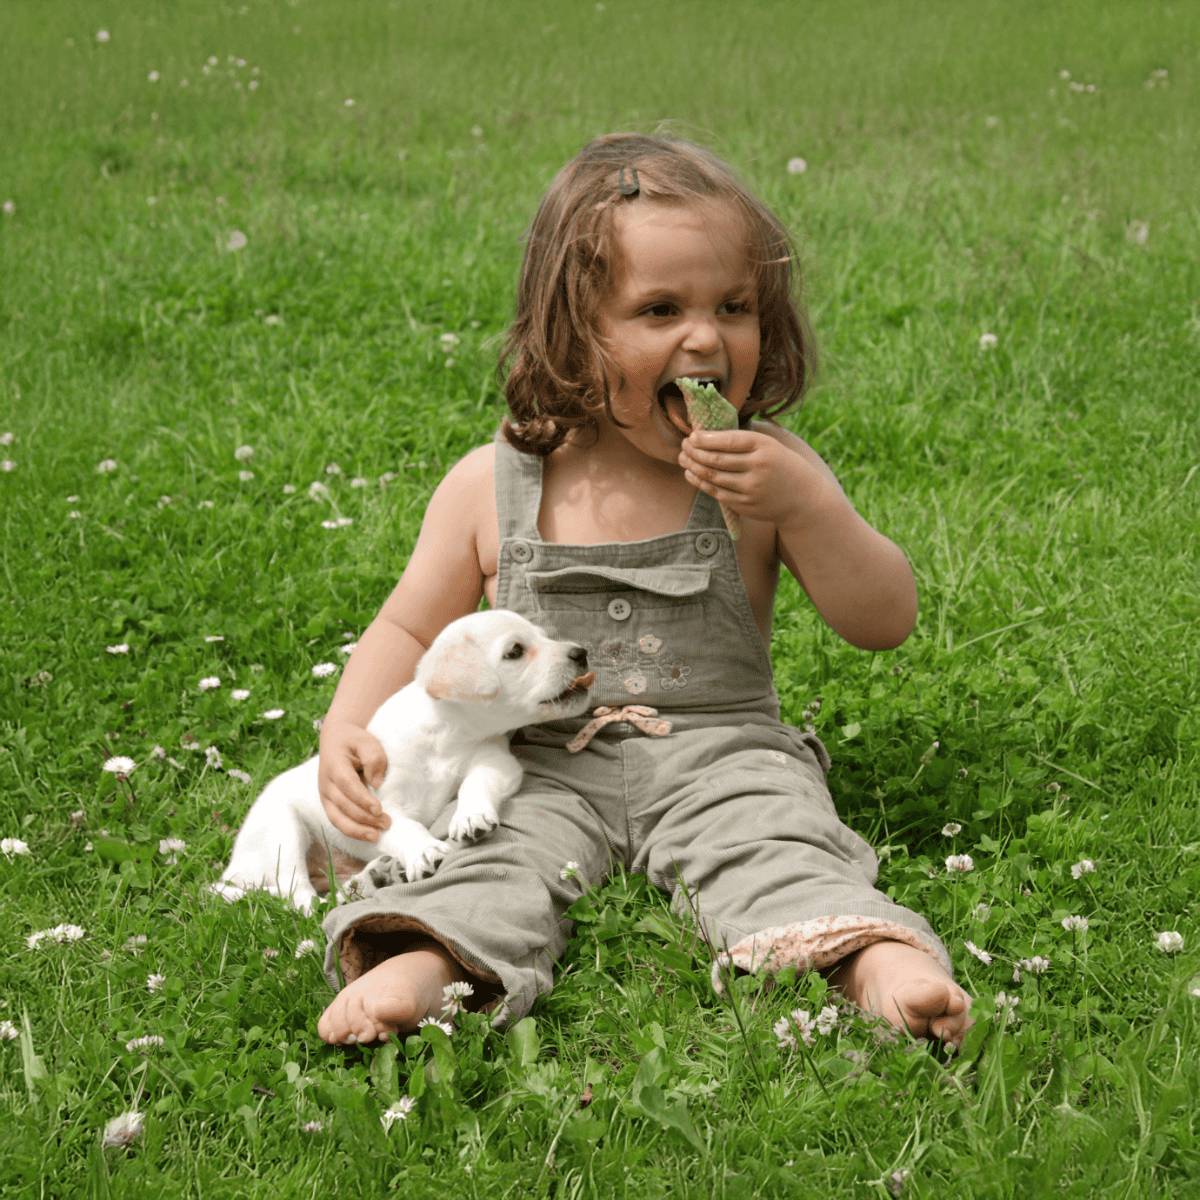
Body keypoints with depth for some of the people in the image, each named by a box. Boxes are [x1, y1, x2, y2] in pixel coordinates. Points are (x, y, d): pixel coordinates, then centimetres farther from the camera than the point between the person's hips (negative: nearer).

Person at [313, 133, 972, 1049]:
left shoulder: (765, 470, 1)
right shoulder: (492, 488, 2)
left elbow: (886, 623, -3)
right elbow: (410, 632, 10)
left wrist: (806, 506, -19)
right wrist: (348, 731, -11)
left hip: (723, 751, -1)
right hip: (545, 765, 1)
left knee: (775, 841, -29)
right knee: (497, 854, -27)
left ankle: (876, 960, -49)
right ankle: (419, 964, -50)